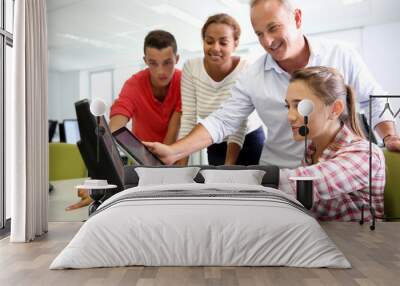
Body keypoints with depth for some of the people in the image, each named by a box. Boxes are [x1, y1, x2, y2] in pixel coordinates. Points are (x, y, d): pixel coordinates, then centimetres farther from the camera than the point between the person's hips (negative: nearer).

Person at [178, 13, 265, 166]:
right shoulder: (190, 68, -14)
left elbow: (239, 125, -23)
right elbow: (188, 119, -14)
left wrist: (228, 168, -32)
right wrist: (181, 165, -19)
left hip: (249, 143, -2)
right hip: (215, 147, 3)